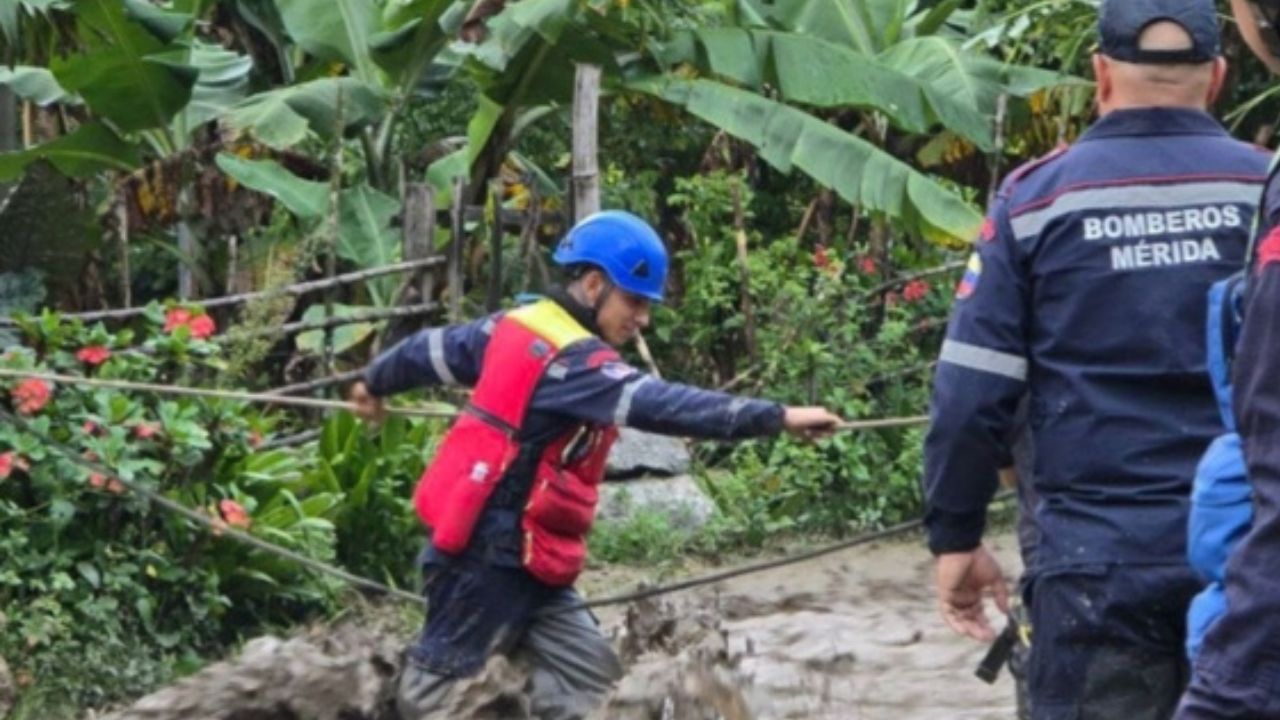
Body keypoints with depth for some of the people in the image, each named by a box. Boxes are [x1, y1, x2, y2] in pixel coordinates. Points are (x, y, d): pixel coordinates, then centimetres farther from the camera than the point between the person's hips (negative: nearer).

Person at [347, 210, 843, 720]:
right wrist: (779, 418, -39)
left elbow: (433, 349, 22)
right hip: (490, 556, -10)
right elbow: (660, 406, -34)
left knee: (585, 676, 5)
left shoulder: (518, 328, 8)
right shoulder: (572, 361, -21)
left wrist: (375, 383, 43)